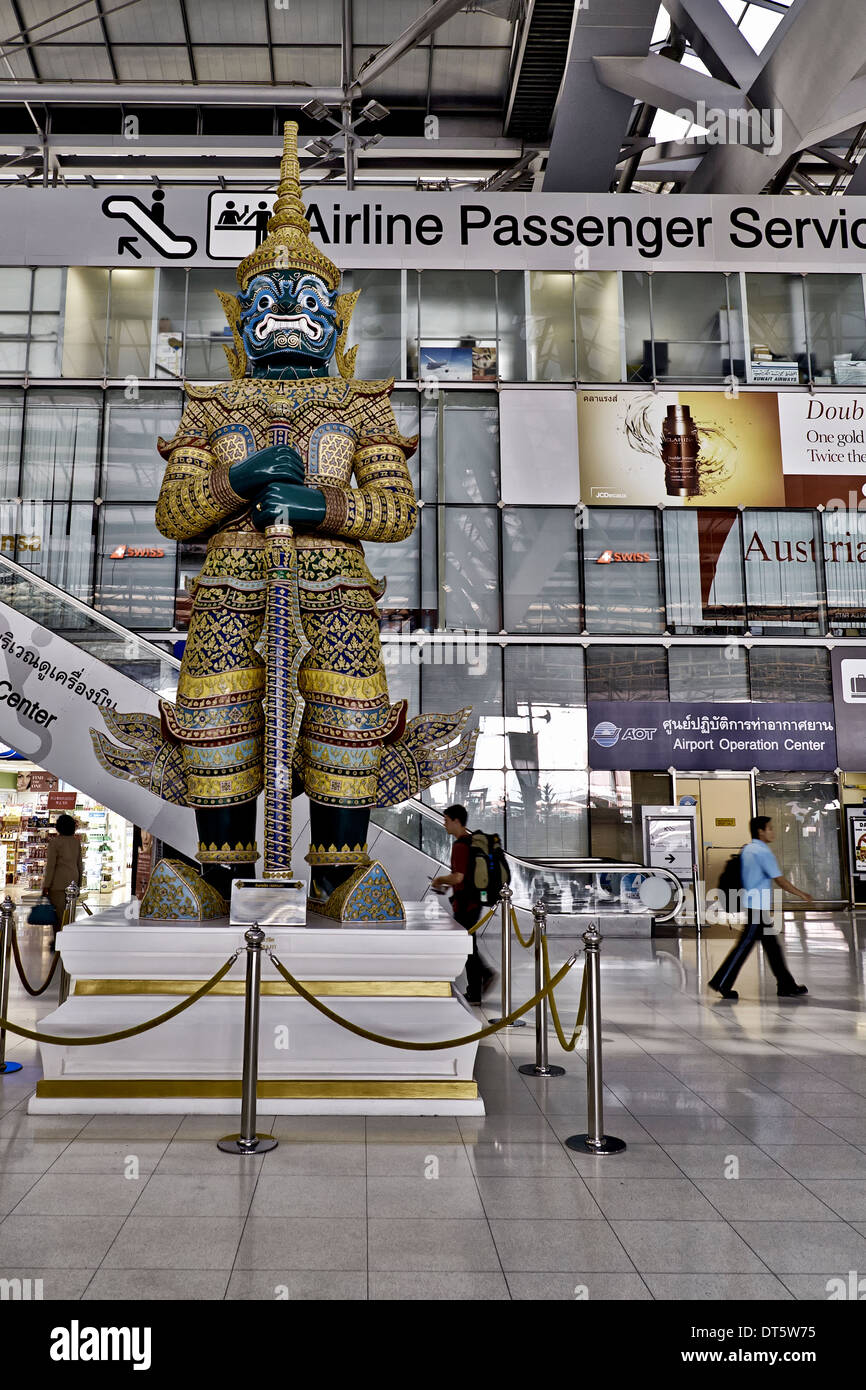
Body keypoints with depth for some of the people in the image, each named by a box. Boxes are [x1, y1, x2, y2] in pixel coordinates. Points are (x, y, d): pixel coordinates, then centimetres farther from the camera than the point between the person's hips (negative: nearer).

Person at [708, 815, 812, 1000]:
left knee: (772, 946, 13)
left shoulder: (746, 849, 12)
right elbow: (780, 880, -14)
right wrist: (802, 895, -4)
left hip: (751, 904, 10)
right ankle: (722, 983, 0)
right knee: (745, 945, -5)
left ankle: (786, 985, 19)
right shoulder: (762, 852, -15)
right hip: (758, 908, -10)